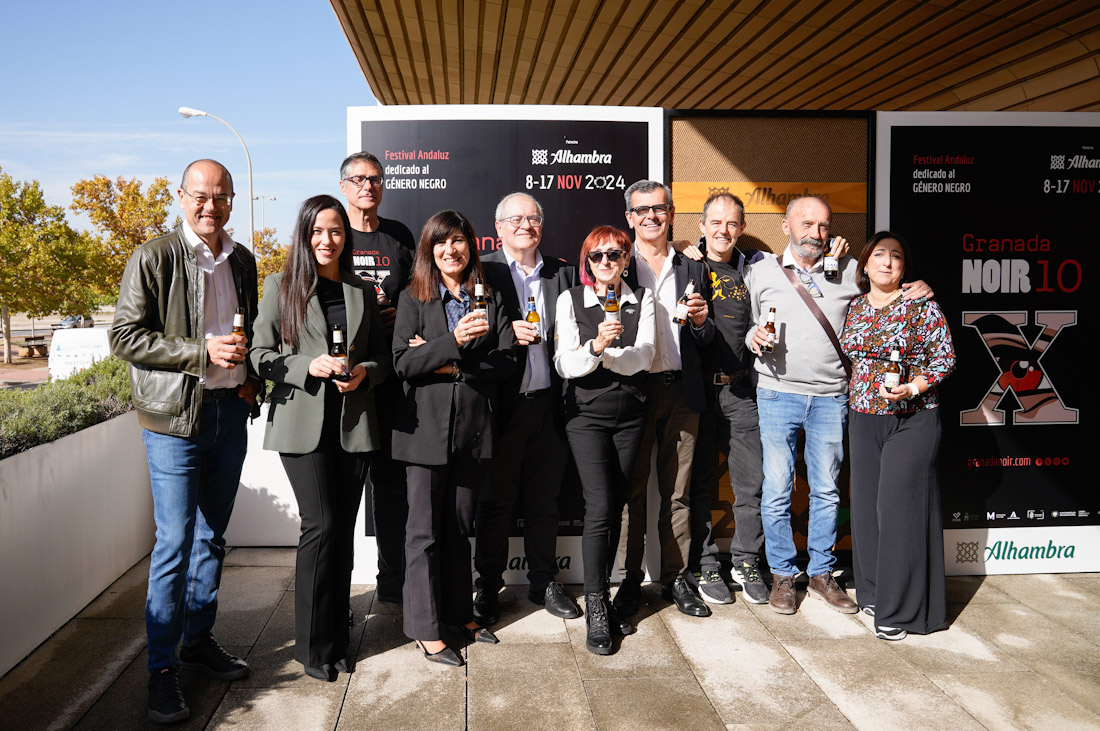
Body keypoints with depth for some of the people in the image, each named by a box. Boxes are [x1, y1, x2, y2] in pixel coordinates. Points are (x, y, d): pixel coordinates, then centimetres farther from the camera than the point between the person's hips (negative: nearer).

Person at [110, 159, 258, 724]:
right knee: (175, 541, -3)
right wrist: (202, 352, -19)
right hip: (176, 417, -5)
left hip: (231, 411, 6)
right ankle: (162, 667, 10)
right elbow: (125, 337, -11)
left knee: (211, 535, 14)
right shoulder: (153, 259, -7)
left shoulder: (242, 261, 11)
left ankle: (199, 640, 29)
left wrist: (251, 376, 5)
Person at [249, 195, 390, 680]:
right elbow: (260, 355, 0)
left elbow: (382, 355, 16)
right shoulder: (280, 286, 4)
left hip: (354, 422, 4)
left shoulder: (362, 292, 14)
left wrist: (363, 373, -6)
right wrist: (310, 366, -15)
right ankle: (314, 645, 6)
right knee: (322, 524, -9)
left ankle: (336, 639, 20)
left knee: (344, 530, 7)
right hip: (302, 423, -3)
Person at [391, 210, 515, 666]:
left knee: (459, 525, 14)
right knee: (424, 530, 2)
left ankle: (460, 612, 28)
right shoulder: (413, 299, 2)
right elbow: (403, 363, -10)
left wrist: (454, 366, -11)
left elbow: (506, 361, -1)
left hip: (473, 425, 3)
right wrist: (455, 341, -23)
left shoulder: (491, 300, 9)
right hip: (426, 425, -3)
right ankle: (426, 628, 11)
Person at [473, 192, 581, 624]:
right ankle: (488, 589, 21)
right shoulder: (483, 270, 0)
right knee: (495, 502, 7)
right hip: (500, 405, -3)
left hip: (547, 404, 3)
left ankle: (543, 584, 28)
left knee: (543, 502, 13)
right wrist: (506, 333, -18)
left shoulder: (562, 274, 11)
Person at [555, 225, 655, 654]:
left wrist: (601, 353, -19)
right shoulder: (570, 300, 0)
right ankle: (596, 610, -3)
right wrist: (596, 346, -28)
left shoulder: (642, 300, 5)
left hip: (629, 415, 3)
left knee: (615, 508, 9)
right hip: (587, 414, -3)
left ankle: (601, 596, 22)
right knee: (599, 507, -12)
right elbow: (565, 365, -10)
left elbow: (643, 357, -8)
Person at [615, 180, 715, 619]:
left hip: (681, 392, 3)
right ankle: (630, 581, 15)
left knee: (678, 492, 9)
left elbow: (703, 341, 14)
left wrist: (701, 321, -7)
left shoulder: (691, 270, 13)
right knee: (631, 491, 4)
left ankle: (676, 579, 20)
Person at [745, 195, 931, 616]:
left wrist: (918, 289, 1)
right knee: (776, 490, 1)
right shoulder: (760, 272, 5)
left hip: (830, 398, 2)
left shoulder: (849, 271, 8)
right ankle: (782, 576, 17)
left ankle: (822, 575, 23)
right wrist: (753, 337, -10)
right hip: (777, 395, -1)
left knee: (827, 490, 9)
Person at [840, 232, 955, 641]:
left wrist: (912, 388, -18)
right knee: (866, 505, 8)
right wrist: (853, 394, 8)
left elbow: (945, 357, -5)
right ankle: (873, 592, 23)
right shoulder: (854, 307, 10)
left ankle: (899, 611, 3)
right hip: (862, 418, 5)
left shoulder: (921, 306, -5)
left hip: (912, 419, -5)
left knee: (900, 507, -6)